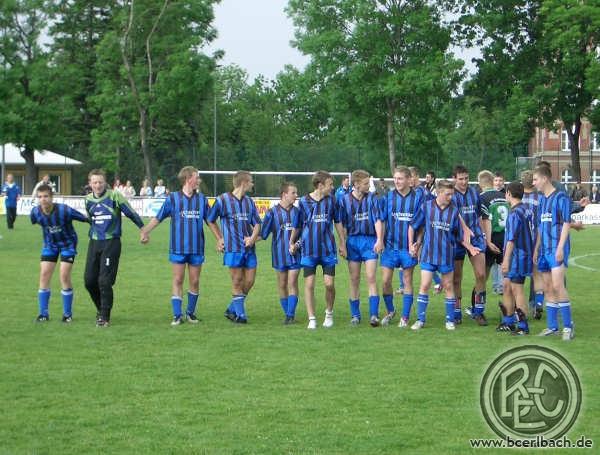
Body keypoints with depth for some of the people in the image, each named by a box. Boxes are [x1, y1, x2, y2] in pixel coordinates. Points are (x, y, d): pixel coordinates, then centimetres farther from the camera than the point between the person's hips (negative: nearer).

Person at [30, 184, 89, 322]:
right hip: (50, 244, 4)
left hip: (68, 243, -4)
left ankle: (68, 313, 6)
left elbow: (85, 219, -21)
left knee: (64, 276, -9)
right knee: (44, 274, -3)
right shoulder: (35, 212, -19)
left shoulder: (64, 210, -32)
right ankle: (44, 313, 6)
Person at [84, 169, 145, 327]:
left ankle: (105, 317, 1)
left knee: (105, 281, -10)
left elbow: (131, 213, -3)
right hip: (94, 243, 5)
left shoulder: (114, 196, -10)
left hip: (111, 243, -5)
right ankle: (100, 309, 28)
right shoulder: (88, 200, 7)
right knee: (89, 279, 3)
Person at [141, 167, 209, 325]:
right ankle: (177, 315, 2)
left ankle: (190, 312, 20)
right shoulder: (173, 198, 0)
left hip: (197, 248, 3)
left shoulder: (202, 199, 8)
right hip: (178, 247, -3)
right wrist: (144, 232, -8)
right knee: (178, 280, -3)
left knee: (195, 281, 5)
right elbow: (158, 218, 3)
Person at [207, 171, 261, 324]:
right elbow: (210, 221, 9)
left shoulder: (249, 201, 12)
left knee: (249, 281, 3)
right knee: (237, 281, -3)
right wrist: (220, 239, 5)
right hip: (232, 248, -5)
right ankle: (240, 314, 6)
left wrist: (253, 238, -5)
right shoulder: (222, 200, -3)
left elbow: (257, 223, 14)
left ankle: (232, 310, 20)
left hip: (249, 248, 5)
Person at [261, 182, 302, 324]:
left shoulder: (297, 211, 4)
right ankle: (287, 314, 17)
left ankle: (291, 314, -6)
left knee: (292, 282, -7)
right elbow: (263, 233, 1)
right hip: (279, 253, 0)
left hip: (295, 253, 0)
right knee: (282, 284, 6)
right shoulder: (273, 212, -2)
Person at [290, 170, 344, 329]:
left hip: (328, 249, 1)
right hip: (309, 249, -1)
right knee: (309, 284, -3)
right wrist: (292, 243, 15)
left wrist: (342, 243, 13)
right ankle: (312, 319, 5)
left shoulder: (331, 200, 3)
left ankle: (329, 313, 21)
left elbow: (338, 223, 13)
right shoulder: (304, 202, -1)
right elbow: (297, 226, 10)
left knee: (329, 284, -2)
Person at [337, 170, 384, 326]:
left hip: (370, 240, -2)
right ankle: (355, 315, 15)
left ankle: (374, 315, -10)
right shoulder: (345, 200, 3)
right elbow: (342, 224, 7)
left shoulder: (372, 198, 0)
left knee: (371, 278, -9)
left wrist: (379, 240, -17)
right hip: (352, 241, 2)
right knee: (354, 279, 6)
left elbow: (378, 220, -6)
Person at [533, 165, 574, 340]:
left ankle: (568, 325, -10)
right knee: (547, 288, 8)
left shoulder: (560, 197, -8)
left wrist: (560, 247, -18)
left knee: (557, 285, -16)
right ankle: (552, 326, 13)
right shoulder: (542, 200, 16)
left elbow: (566, 223, -12)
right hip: (544, 250, 8)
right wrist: (536, 248, 18)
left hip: (557, 248, -8)